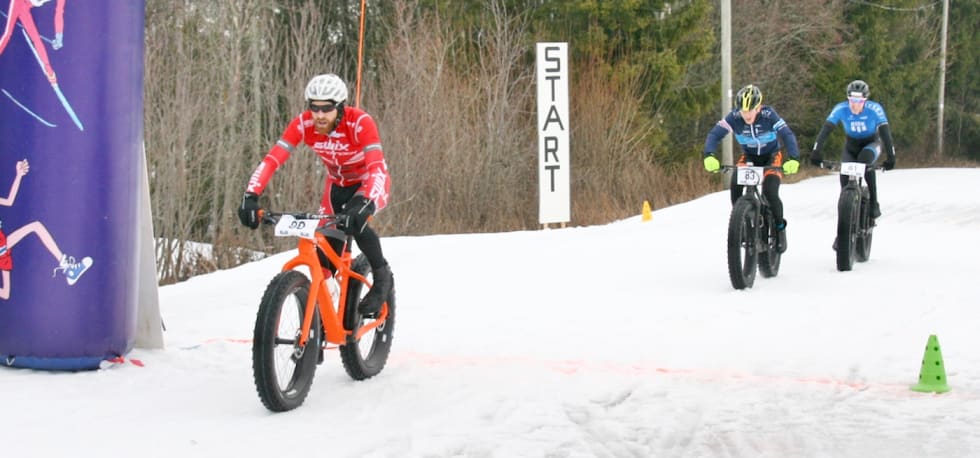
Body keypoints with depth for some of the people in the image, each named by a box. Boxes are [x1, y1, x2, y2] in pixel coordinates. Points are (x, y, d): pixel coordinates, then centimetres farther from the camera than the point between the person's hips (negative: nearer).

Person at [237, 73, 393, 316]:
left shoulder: (360, 122, -33)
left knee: (354, 222, -32)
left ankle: (383, 277, -10)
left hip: (369, 183, -4)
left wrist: (365, 204, -60)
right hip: (338, 184, 4)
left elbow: (378, 168, -43)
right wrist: (251, 196, -43)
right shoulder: (303, 124, -23)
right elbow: (271, 160, -28)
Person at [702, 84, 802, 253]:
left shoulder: (769, 115, -28)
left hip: (772, 156, -2)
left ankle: (780, 228, 3)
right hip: (748, 156, 2)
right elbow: (714, 134, -26)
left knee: (770, 193, -24)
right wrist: (709, 155, -45)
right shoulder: (734, 117, -23)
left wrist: (794, 159, -47)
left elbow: (787, 135, -31)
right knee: (735, 184, -26)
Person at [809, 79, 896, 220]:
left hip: (871, 144, -2)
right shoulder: (841, 109, -24)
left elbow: (885, 132, -30)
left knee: (865, 159, -35)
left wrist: (891, 157, -39)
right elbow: (825, 130, -27)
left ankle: (874, 204, -23)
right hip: (851, 145, 2)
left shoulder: (874, 109, -28)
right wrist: (816, 152, -37)